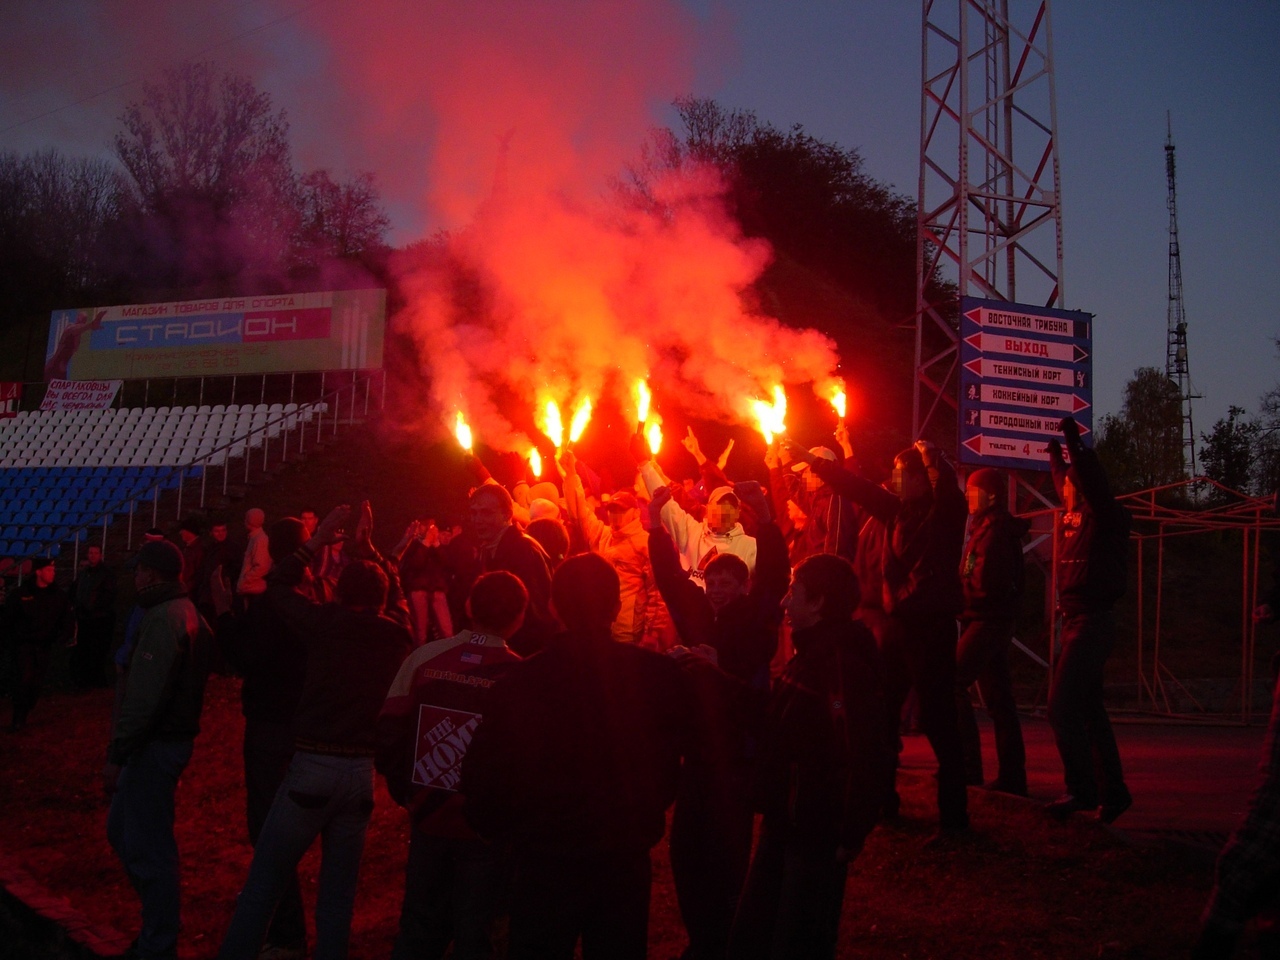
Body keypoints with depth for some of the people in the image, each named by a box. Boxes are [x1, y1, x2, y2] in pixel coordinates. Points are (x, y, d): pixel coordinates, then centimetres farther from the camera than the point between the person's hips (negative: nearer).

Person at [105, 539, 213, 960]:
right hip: (171, 736, 10)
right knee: (121, 829, 21)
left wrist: (116, 754, -20)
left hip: (155, 746, -10)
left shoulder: (164, 619, -18)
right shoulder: (187, 613, 13)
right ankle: (159, 926, 30)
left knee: (148, 847, -2)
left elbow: (145, 696, -24)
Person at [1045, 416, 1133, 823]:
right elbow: (1064, 480, 32)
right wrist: (1055, 449, 35)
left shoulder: (1105, 516, -8)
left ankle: (1082, 789, -10)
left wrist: (1075, 441, -24)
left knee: (1061, 706, -14)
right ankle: (1112, 792, 19)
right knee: (1088, 710, 12)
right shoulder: (1075, 514, 13)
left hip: (1091, 622, -10)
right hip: (1075, 621, 10)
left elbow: (1093, 481, -26)